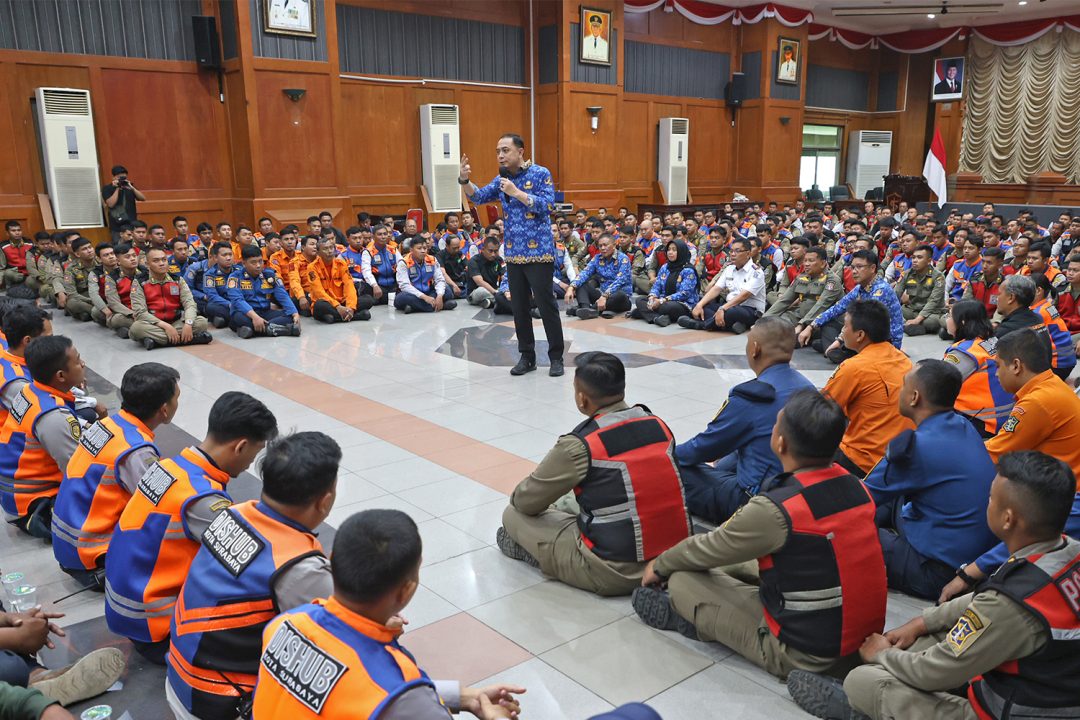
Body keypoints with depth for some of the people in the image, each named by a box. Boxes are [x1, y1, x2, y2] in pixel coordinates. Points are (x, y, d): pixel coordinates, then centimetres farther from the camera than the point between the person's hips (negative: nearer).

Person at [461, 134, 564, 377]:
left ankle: (556, 357, 8)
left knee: (546, 305, -2)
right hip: (513, 253, 6)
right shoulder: (501, 179, 11)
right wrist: (465, 180, -12)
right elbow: (478, 197, 6)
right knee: (519, 307, 9)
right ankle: (527, 356, 19)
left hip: (539, 252, -6)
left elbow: (546, 206, -16)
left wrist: (516, 192, -20)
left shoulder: (540, 174, -6)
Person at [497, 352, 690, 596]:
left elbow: (526, 501, -4)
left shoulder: (580, 446, -17)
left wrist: (517, 497, 21)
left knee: (513, 515, 6)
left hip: (615, 574, -6)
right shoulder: (659, 425, 0)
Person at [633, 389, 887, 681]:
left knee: (683, 581, 0)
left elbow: (707, 550, -9)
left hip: (807, 655, -7)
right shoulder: (856, 487, -4)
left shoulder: (775, 509, -27)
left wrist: (660, 566, 11)